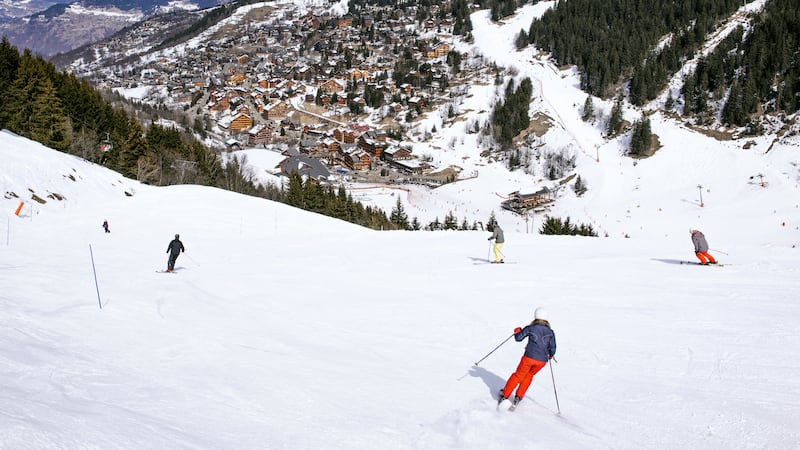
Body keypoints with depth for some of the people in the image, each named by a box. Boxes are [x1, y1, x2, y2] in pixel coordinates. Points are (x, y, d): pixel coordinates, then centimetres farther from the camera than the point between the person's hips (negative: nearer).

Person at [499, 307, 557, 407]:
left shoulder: (530, 328, -2)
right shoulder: (550, 332, 4)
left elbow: (518, 338, 5)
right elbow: (552, 349, 4)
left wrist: (517, 331, 26)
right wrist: (550, 355, 26)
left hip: (529, 357, -2)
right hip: (542, 360, 2)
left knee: (518, 375, 16)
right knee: (529, 375, 26)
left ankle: (504, 395, 18)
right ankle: (518, 396, 23)